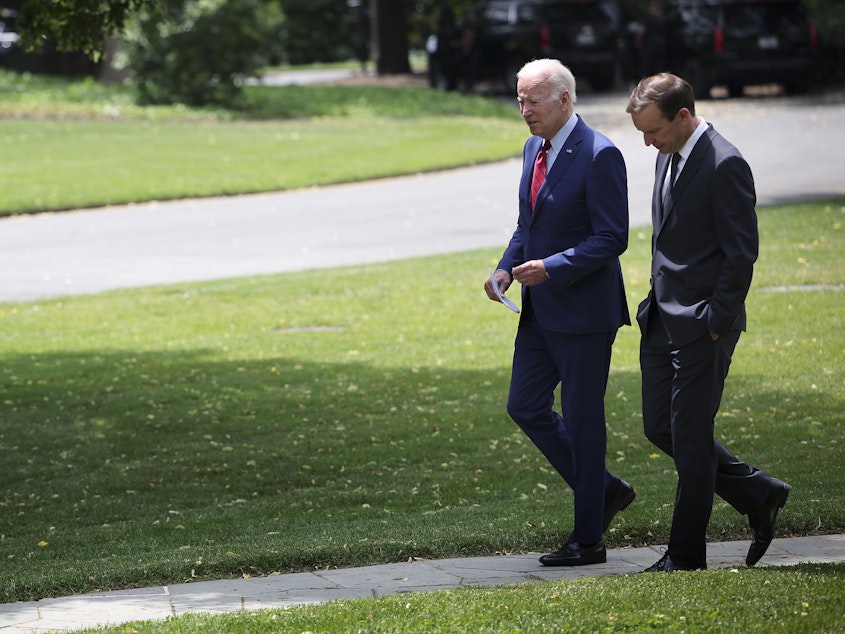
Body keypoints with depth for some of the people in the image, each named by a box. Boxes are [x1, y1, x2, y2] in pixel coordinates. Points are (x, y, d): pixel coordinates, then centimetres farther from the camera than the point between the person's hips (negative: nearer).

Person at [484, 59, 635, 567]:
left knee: (583, 420, -1)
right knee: (526, 408, 10)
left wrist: (550, 268, -25)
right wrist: (507, 268, 3)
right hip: (540, 310, 9)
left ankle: (588, 539, 9)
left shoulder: (599, 156, -16)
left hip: (583, 312, -9)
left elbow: (612, 238, -19)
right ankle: (605, 491, 24)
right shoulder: (535, 148, 10)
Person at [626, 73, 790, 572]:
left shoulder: (725, 165, -16)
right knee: (660, 428, 11)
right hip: (662, 320, 9)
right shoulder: (669, 157, 12)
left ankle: (687, 554, 8)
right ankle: (758, 495, 23)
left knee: (690, 437, -2)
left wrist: (716, 324, -16)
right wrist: (656, 305, 15)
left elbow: (741, 253, -17)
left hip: (703, 325, -9)